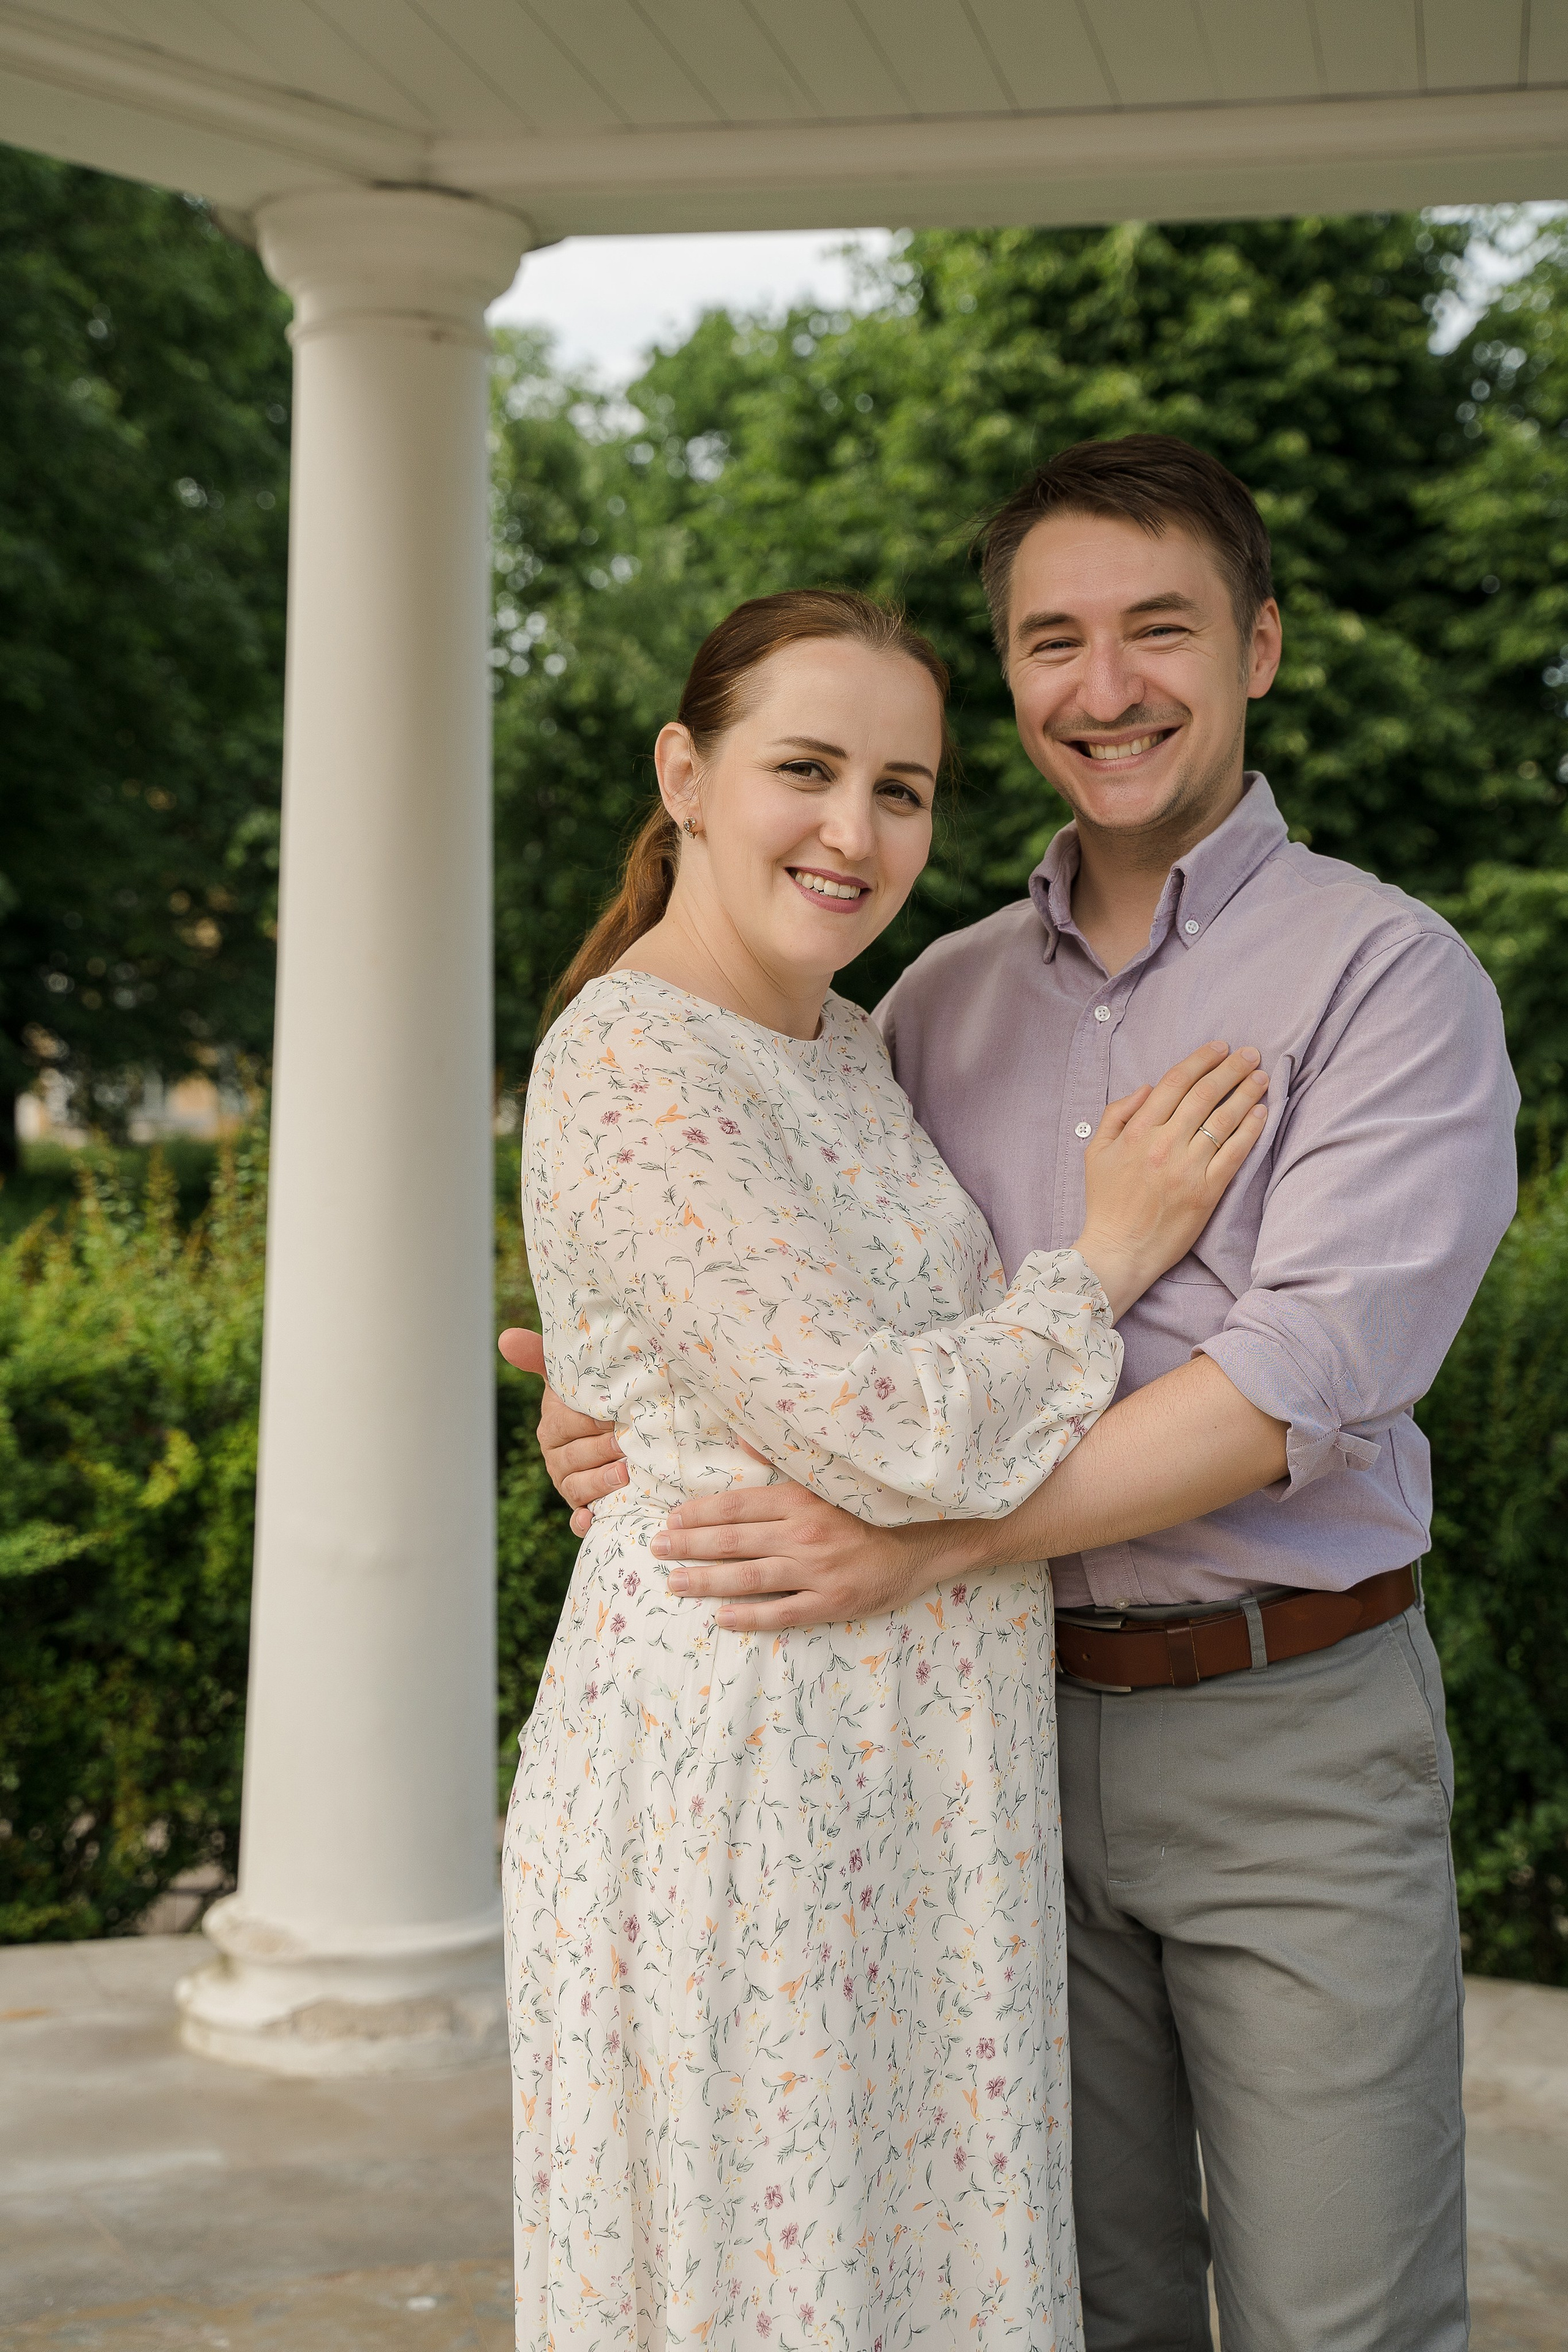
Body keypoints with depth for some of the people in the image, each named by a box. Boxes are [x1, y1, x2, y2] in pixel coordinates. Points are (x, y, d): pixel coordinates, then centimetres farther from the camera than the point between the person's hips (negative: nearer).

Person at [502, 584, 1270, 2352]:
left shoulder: (843, 1047, 11)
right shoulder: (628, 1071, -18)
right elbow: (888, 1436, -22)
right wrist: (1108, 1259, -8)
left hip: (911, 1784, 9)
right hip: (733, 1756, -9)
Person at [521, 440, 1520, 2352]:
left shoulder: (1388, 974, -5)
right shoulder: (942, 999, 11)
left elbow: (1313, 1372, -18)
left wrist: (934, 1536, -23)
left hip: (1290, 1735, -4)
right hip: (1009, 1720, 4)